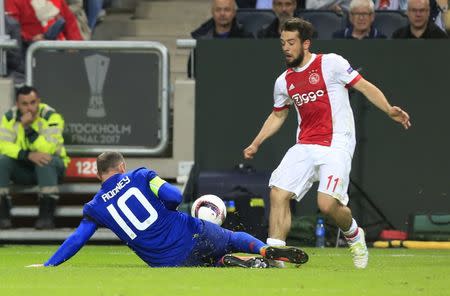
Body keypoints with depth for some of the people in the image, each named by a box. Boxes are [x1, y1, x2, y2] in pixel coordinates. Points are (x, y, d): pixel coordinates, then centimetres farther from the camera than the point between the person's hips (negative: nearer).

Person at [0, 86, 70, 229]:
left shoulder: (51, 117, -19)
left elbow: (49, 150, -30)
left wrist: (28, 127, -36)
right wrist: (29, 155, -35)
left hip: (51, 168, -3)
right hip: (22, 169, 3)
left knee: (47, 160, -37)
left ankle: (46, 216, -34)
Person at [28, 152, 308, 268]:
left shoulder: (96, 208, 7)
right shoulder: (140, 176, 4)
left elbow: (75, 241, 9)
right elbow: (174, 196, -6)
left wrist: (48, 265, 19)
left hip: (169, 262, 0)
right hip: (196, 235, 1)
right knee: (236, 238, 27)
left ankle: (228, 262, -10)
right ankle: (267, 250, -6)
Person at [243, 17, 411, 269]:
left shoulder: (331, 63, -4)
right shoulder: (284, 82, 13)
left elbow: (365, 87, -2)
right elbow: (278, 115, 29)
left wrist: (390, 110, -16)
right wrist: (256, 144, 22)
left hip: (336, 144, -6)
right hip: (304, 147, 6)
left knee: (328, 204, -19)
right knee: (279, 194, -11)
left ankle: (354, 235, 13)